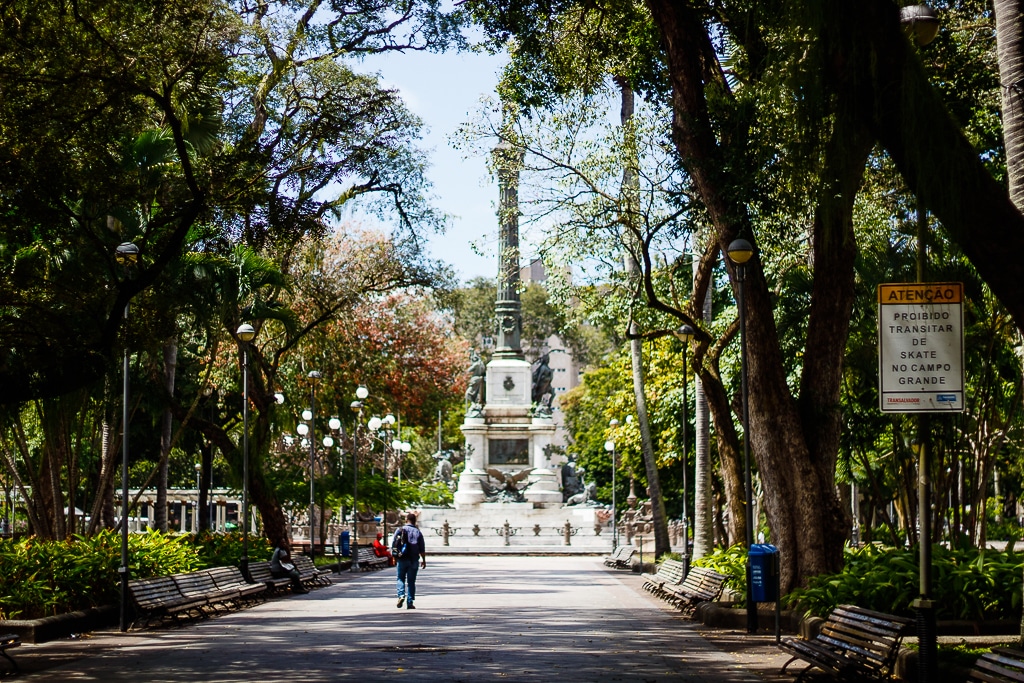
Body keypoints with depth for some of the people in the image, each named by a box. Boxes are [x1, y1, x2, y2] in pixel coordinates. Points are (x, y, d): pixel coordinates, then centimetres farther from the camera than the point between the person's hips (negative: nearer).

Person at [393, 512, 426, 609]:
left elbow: (393, 544, -2)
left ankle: (401, 595, -10)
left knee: (401, 579, 13)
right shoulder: (418, 532, -1)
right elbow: (422, 549, 0)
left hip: (402, 559, 0)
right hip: (414, 560, 0)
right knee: (411, 581, 6)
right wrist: (424, 560, 10)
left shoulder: (400, 530, -1)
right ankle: (410, 602, 4)